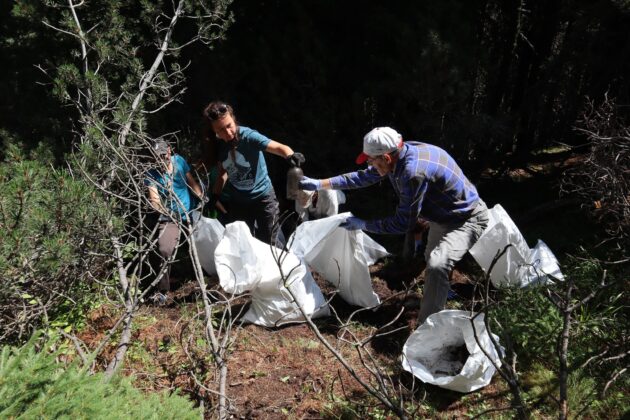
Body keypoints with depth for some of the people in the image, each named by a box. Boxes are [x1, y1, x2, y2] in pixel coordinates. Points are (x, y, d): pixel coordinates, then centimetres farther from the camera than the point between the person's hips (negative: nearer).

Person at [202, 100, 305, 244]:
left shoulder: (248, 136, -22)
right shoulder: (218, 145, -6)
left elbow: (278, 147, -34)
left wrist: (290, 155, -55)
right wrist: (215, 196, 3)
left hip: (263, 197, -4)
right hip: (237, 202, 4)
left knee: (270, 242, 4)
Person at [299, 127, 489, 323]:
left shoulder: (415, 172, -38)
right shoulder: (397, 154, -11)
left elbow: (403, 223, -29)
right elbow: (363, 177, 4)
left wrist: (363, 224, -18)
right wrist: (319, 184, 3)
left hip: (468, 219, -10)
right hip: (443, 215, 10)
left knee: (437, 265, -31)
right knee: (431, 259, 31)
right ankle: (440, 292, 58)